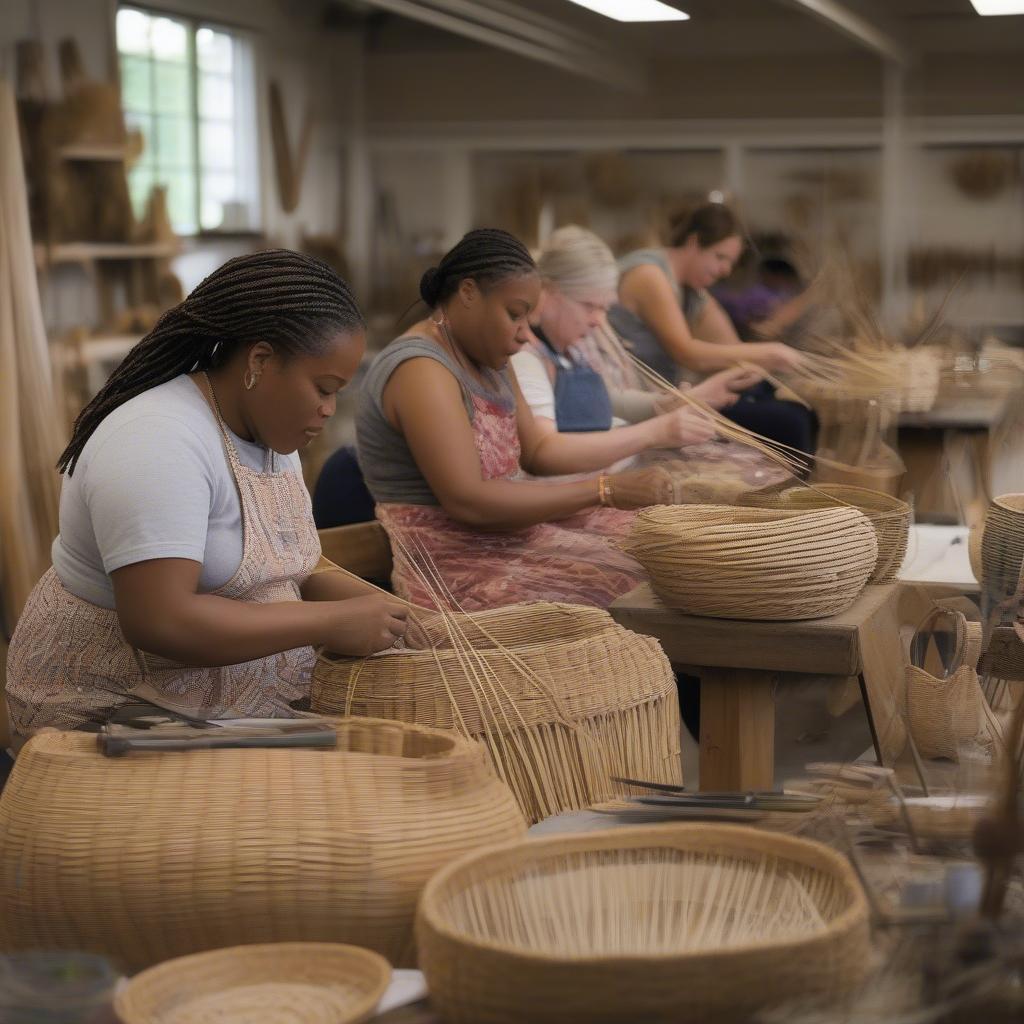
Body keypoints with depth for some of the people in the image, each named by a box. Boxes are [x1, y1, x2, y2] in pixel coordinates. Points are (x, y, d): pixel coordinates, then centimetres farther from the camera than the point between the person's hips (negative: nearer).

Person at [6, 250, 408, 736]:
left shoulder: (270, 432, 7)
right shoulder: (159, 442, -22)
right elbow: (158, 621, -30)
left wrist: (375, 604, -5)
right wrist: (331, 622, -24)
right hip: (121, 712, -8)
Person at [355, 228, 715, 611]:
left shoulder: (488, 360, 13)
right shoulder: (420, 369, -19)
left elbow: (537, 449, 19)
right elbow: (467, 501, -26)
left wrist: (656, 433, 13)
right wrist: (605, 490, -24)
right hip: (453, 569, -10)